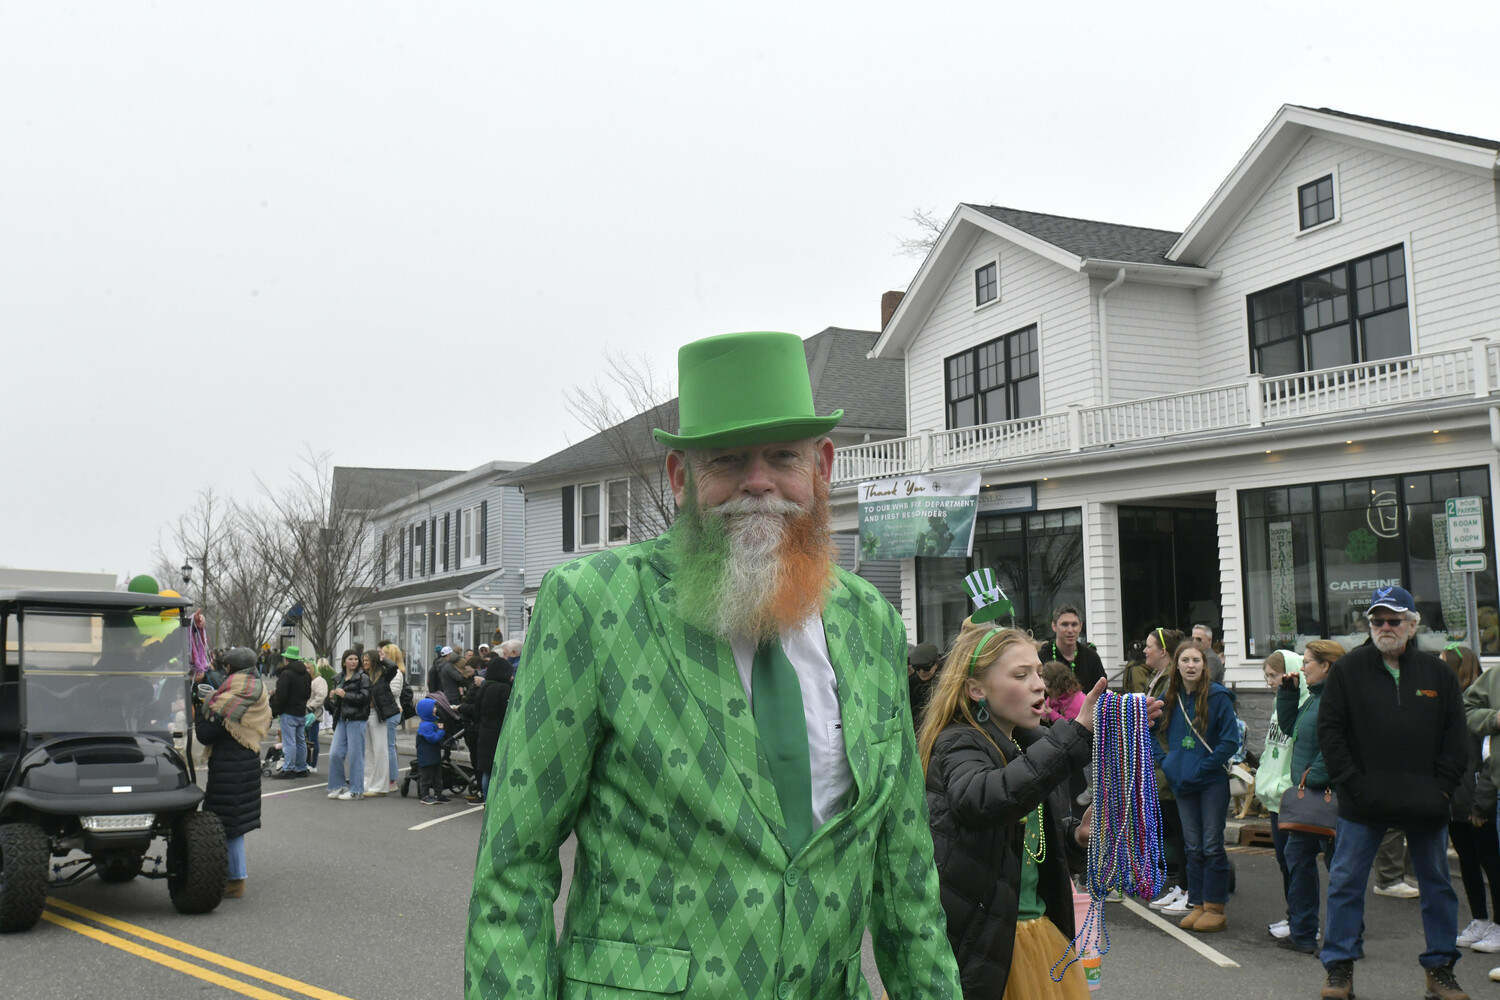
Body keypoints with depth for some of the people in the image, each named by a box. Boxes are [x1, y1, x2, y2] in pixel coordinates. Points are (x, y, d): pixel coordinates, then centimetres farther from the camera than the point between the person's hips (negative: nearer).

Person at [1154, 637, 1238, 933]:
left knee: (1211, 845, 0)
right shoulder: (1170, 698, 6)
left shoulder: (1218, 696, -10)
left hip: (1212, 782, -5)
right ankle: (1197, 904, 19)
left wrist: (1204, 766, -15)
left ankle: (1215, 908, 9)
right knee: (1193, 846, 11)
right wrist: (1164, 759, 6)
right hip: (1182, 783, 5)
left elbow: (1231, 740, -13)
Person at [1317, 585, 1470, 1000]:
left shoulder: (1437, 672, 5)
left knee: (1437, 885, 11)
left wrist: (1443, 787, -3)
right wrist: (1352, 784, -10)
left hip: (1426, 805, 2)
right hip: (1363, 803, -2)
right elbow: (1329, 731, -3)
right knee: (1345, 883, 1)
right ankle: (1340, 967, 11)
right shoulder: (1348, 669, -1)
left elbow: (1456, 735, 7)